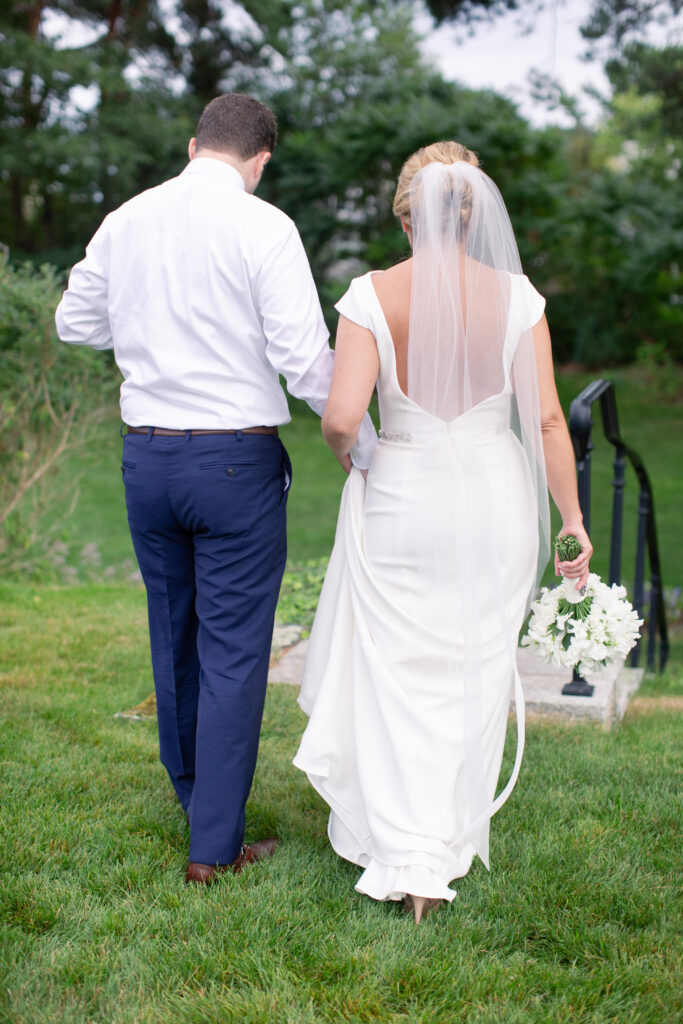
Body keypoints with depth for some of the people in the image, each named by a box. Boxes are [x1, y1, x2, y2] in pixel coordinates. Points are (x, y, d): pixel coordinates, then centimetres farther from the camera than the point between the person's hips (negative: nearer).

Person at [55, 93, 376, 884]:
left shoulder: (125, 220, 5)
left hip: (146, 454, 6)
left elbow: (75, 323, 17)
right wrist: (368, 449, -6)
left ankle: (194, 794, 39)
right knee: (234, 650, 3)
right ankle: (214, 845, 10)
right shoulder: (263, 227, -11)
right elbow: (305, 358, -16)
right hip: (236, 460, -5)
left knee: (174, 634, 20)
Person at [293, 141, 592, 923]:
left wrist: (343, 447, 6)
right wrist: (572, 521, 2)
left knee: (397, 674, 9)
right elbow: (546, 420, -6)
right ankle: (452, 836, 32)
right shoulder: (514, 295, -6)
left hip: (401, 499, -2)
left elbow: (340, 419, -17)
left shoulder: (373, 296, -11)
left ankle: (409, 861, 7)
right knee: (475, 670, 17)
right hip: (495, 496, 2)